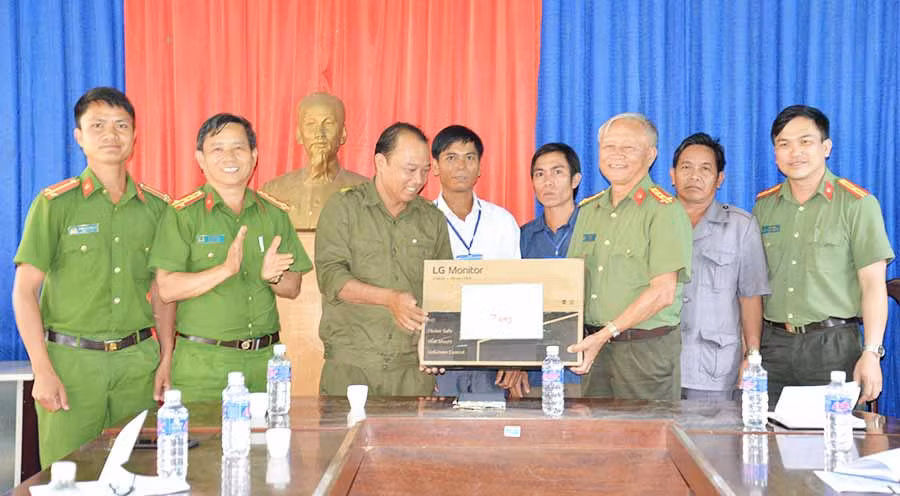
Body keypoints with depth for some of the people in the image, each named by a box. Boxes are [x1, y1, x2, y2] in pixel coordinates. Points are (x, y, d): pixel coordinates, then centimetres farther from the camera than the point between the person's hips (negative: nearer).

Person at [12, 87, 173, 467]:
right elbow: (24, 291, -4)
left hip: (138, 360, 3)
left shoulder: (155, 207, 8)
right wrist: (42, 372, -10)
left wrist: (166, 360, 6)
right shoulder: (55, 204, -2)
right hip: (71, 359, -3)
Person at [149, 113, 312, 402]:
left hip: (265, 358, 4)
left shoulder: (274, 213, 10)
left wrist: (272, 276, -11)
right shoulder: (183, 214, -2)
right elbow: (167, 289, -10)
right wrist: (226, 270, -22)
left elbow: (293, 288, 12)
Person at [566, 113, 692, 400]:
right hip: (595, 345, 6)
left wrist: (606, 334, -18)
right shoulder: (588, 210, 14)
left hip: (647, 347, -6)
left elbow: (663, 293, -15)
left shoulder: (664, 210, -7)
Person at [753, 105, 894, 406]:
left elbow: (873, 284, -5)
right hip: (774, 344, 4)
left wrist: (872, 353, -12)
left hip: (833, 346, -3)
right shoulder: (764, 206, 11)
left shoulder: (857, 204, -1)